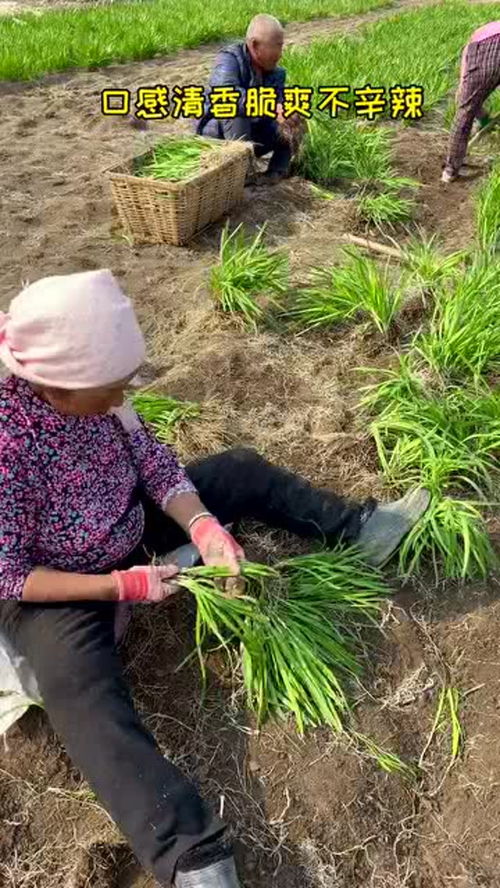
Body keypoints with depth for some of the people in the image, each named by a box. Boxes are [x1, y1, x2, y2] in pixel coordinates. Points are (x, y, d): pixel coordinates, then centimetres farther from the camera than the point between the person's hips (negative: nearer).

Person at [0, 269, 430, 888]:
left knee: (240, 471, 3)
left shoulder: (88, 395, -17)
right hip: (51, 589, -5)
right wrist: (121, 586, -27)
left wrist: (203, 527, -24)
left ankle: (357, 531, 15)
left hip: (128, 531, 6)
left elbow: (152, 460, -8)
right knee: (82, 694, -32)